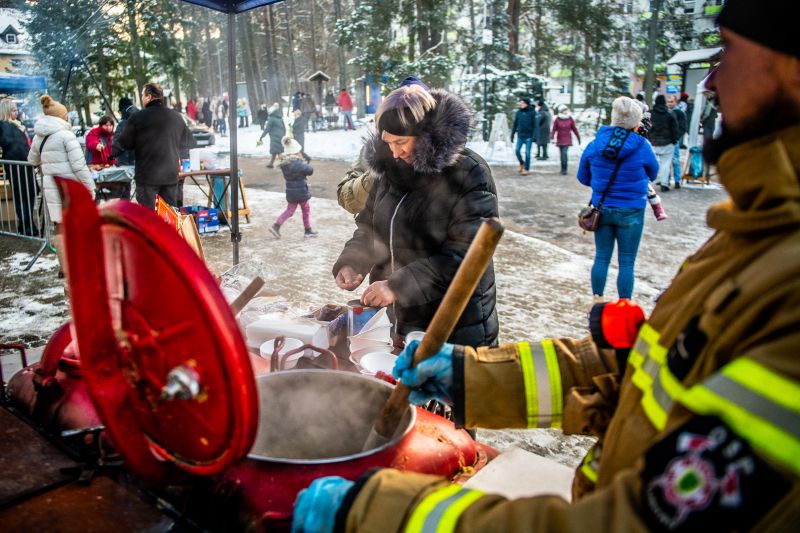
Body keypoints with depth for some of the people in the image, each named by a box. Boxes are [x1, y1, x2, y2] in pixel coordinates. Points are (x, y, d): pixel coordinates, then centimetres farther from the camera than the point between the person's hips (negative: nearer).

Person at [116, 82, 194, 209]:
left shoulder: (138, 117, -8)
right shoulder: (176, 117, 3)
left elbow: (124, 143, -3)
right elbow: (189, 143, 11)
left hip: (147, 175, -3)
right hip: (171, 175, 3)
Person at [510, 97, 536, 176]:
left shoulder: (532, 112, -7)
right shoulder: (518, 112, 3)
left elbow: (535, 125, -8)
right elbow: (515, 124, 10)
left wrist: (535, 136, -15)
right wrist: (512, 134, 9)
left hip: (528, 136, -3)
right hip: (520, 135, 4)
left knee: (527, 153, 0)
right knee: (517, 150, 0)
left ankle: (527, 169, 11)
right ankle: (522, 163, 27)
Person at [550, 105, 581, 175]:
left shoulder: (570, 119, -1)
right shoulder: (557, 119, -4)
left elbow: (574, 129, 7)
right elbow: (554, 129, -4)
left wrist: (578, 138, 11)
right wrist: (552, 137, -20)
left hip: (567, 139, -1)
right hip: (560, 139, 1)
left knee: (565, 153, -15)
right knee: (562, 154, 8)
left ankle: (564, 169, -10)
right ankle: (563, 169, 21)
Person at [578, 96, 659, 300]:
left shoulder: (595, 144, -5)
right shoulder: (641, 147, -14)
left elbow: (583, 178, 5)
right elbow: (652, 175, 3)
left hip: (602, 209, 3)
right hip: (631, 213, -3)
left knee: (601, 257, 15)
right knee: (626, 262, 6)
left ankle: (597, 301, 24)